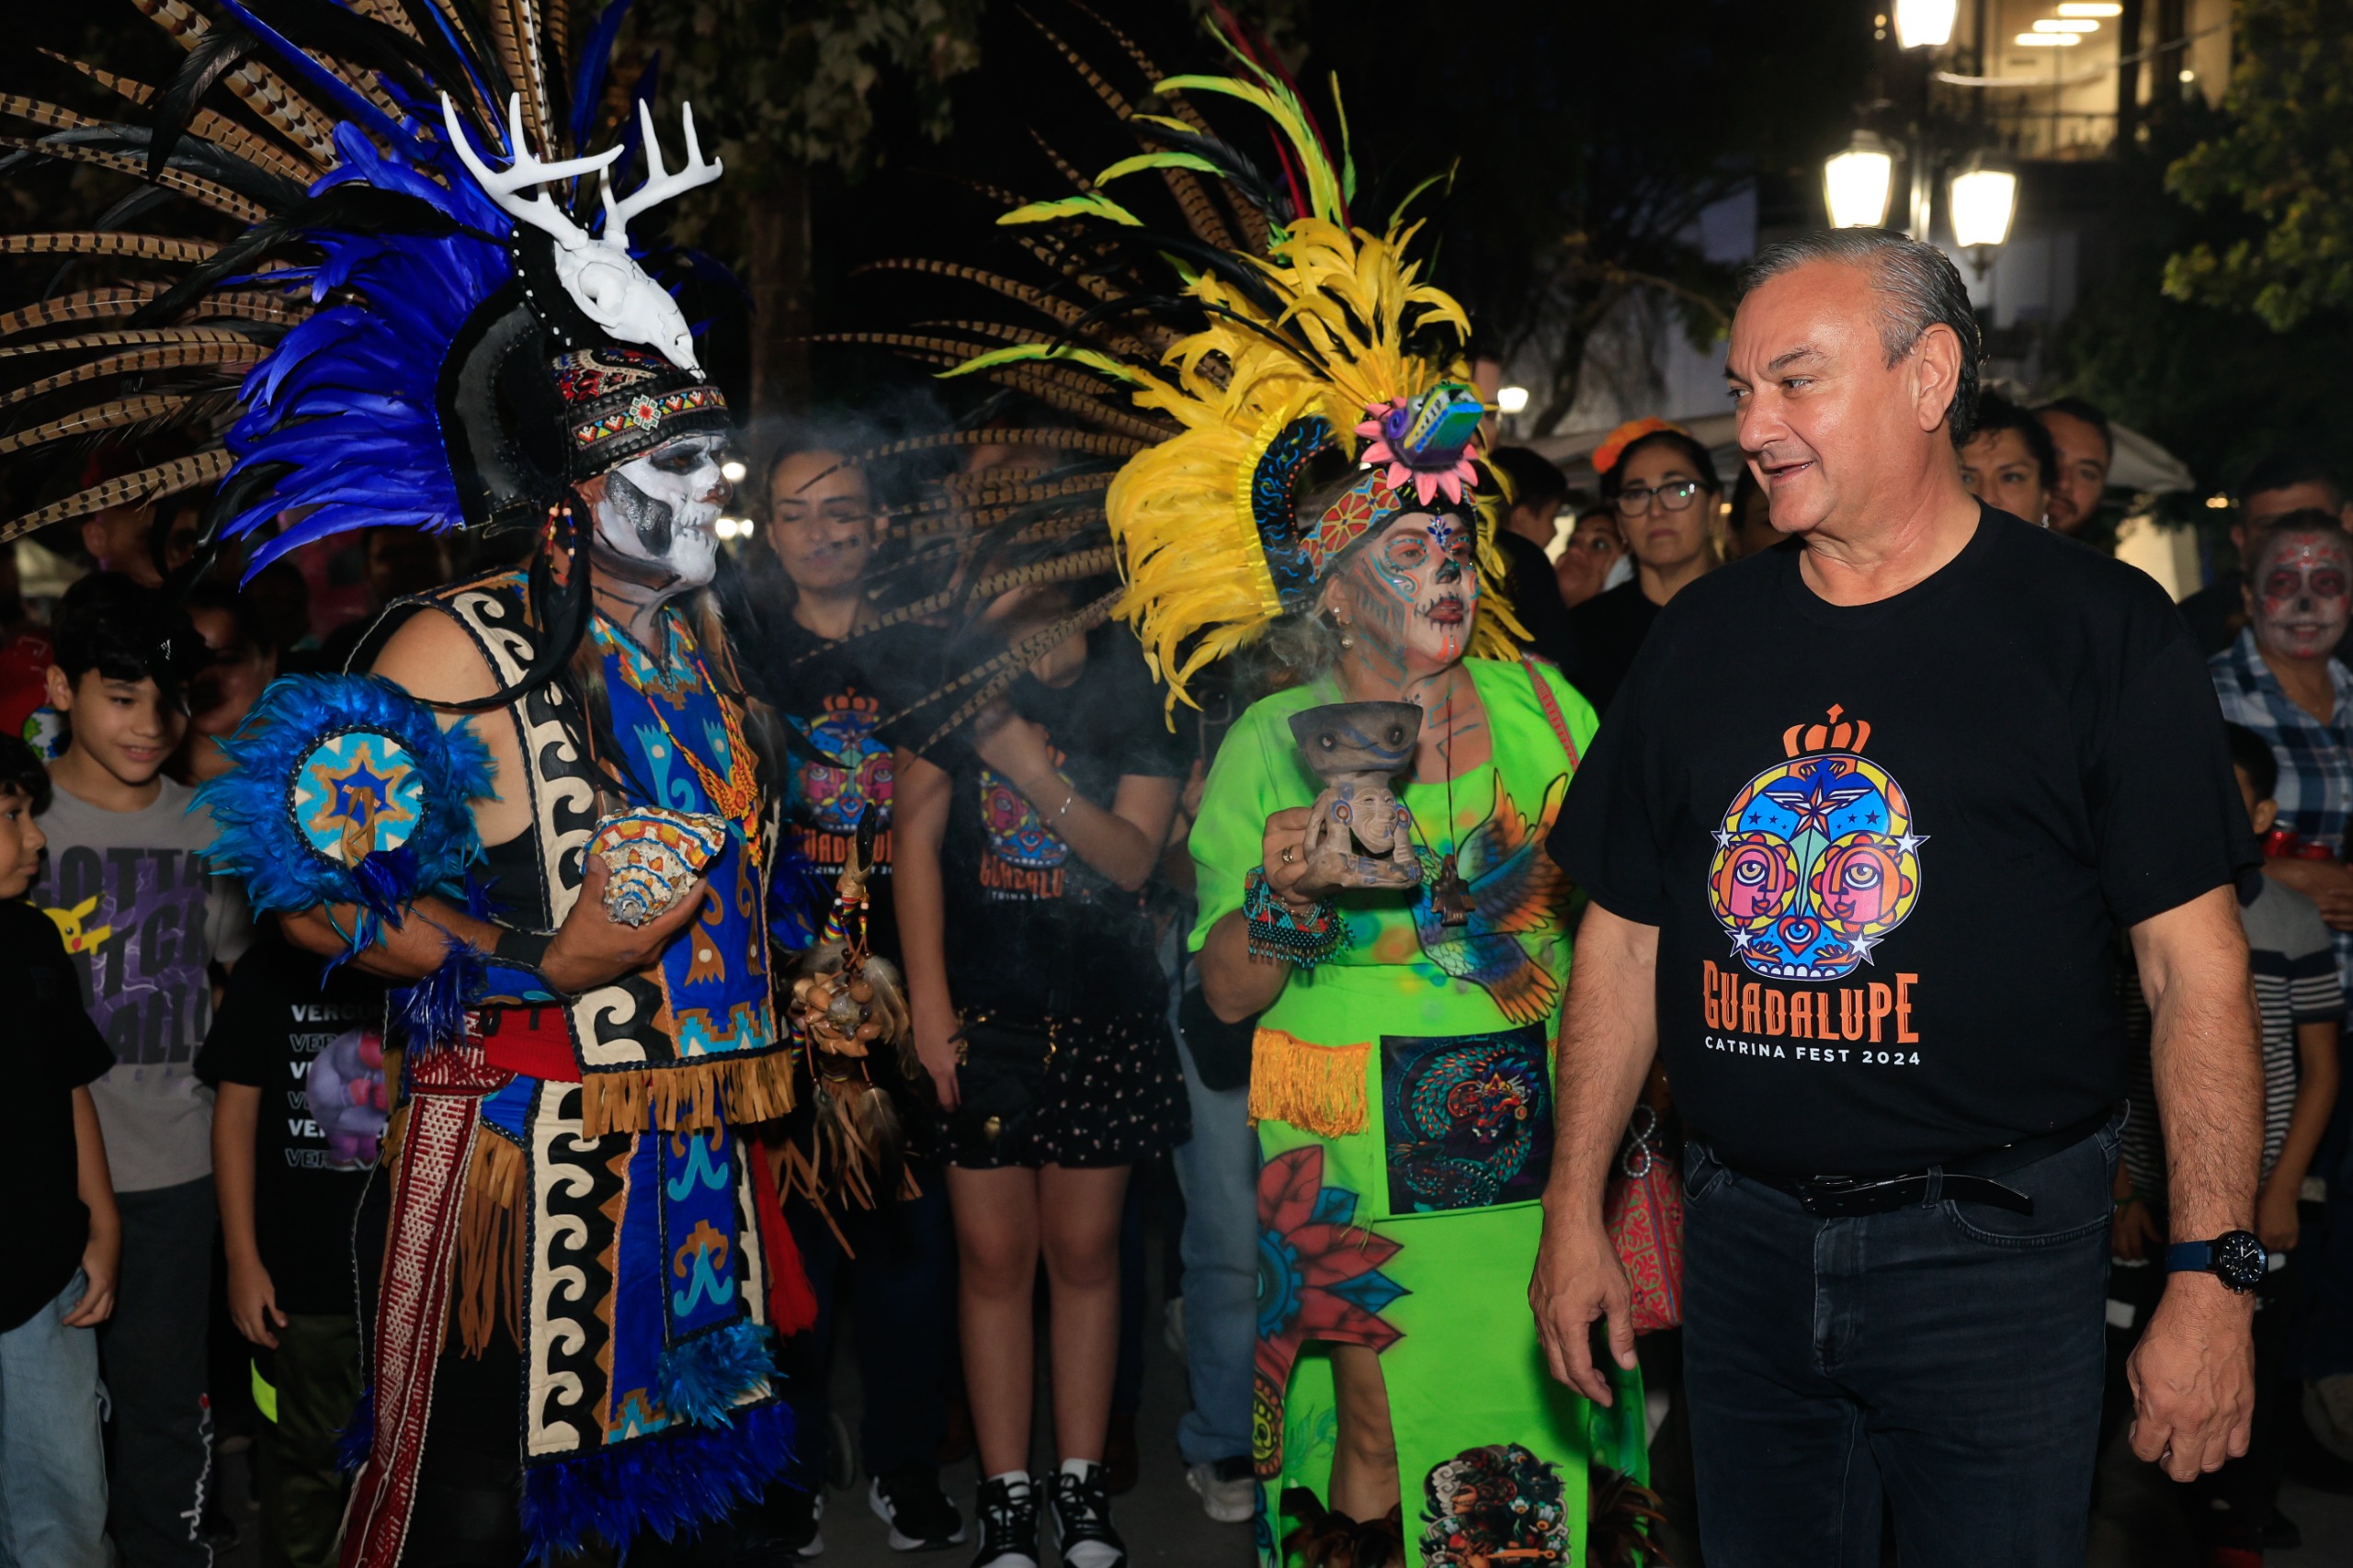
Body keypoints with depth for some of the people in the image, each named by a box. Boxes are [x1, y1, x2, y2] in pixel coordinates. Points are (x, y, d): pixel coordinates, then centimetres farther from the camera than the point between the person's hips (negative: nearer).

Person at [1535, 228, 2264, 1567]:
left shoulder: (2098, 627, -5)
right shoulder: (1705, 639, 7)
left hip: (1996, 1253, -3)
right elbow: (1625, 941, 10)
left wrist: (2213, 1276, -13)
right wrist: (1575, 1212, 7)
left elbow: (2196, 966, -7)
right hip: (1744, 1241, 4)